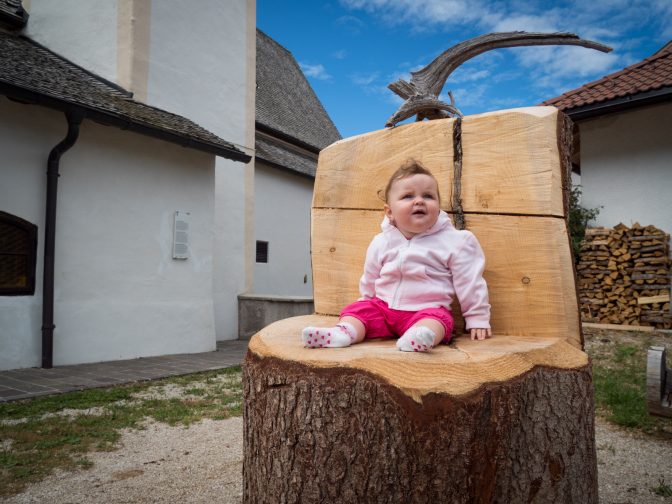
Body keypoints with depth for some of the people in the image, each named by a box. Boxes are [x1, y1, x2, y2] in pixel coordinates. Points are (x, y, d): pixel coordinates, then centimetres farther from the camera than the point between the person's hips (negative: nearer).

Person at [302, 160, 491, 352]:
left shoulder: (454, 241, -5)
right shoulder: (381, 243, 6)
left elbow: (470, 281, 1)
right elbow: (370, 281, 21)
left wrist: (477, 319, 3)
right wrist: (368, 303, 29)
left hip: (428, 310, -4)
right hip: (383, 307, 4)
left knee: (436, 318, -32)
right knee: (359, 309, -14)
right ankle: (342, 332, -38)